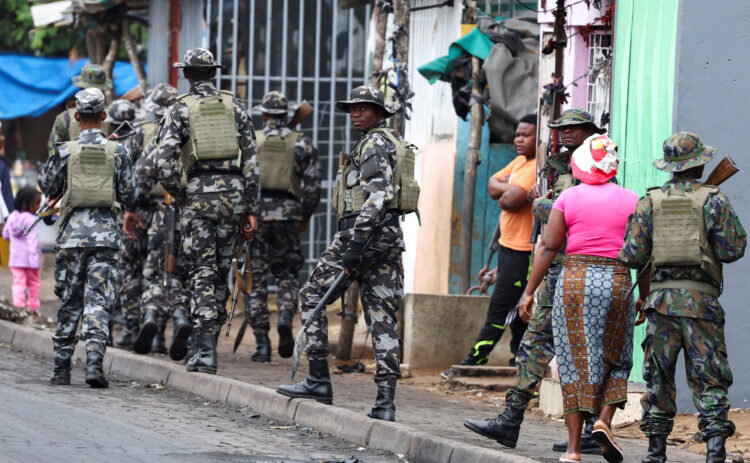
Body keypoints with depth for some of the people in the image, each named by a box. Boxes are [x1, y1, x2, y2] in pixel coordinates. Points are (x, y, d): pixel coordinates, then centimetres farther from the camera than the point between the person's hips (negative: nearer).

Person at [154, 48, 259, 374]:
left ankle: (206, 353, -9)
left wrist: (180, 196, 7)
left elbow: (164, 163, -9)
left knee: (202, 274, -1)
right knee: (221, 273, 12)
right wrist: (251, 210, 9)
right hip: (232, 193, 3)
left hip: (199, 195, -3)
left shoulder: (179, 110, 1)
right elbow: (250, 161, 7)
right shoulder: (233, 106, 10)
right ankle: (210, 343, 17)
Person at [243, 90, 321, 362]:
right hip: (287, 213, 1)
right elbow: (312, 184, 0)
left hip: (254, 212, -1)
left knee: (256, 278, 4)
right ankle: (286, 317, -12)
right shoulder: (302, 144, 4)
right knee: (287, 273, 17)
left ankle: (262, 344, 0)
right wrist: (306, 216, 12)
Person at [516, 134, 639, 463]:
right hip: (618, 282, 0)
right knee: (615, 358, 16)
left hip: (575, 280, 0)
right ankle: (604, 421, -6)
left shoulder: (569, 198, 1)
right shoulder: (631, 201, 3)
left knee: (576, 361, 4)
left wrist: (529, 291, 4)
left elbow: (548, 248, -1)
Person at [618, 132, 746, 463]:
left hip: (660, 298, 2)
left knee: (658, 377, 11)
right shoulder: (714, 200, 0)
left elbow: (631, 255, 0)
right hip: (701, 299, -2)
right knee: (709, 377, -1)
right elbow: (732, 249, -4)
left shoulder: (649, 202, 6)